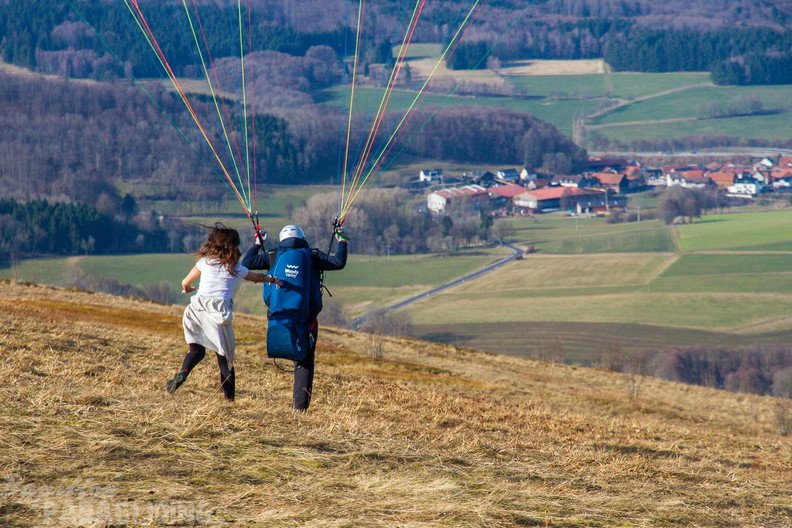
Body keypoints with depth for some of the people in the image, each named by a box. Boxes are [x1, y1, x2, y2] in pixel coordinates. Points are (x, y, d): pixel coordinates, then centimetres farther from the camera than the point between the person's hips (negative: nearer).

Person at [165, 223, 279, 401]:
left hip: (198, 307, 1)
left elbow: (185, 283, 21)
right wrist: (272, 279, 52)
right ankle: (229, 395, 3)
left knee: (196, 350, 10)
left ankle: (182, 373, -18)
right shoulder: (237, 268, 12)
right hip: (219, 310, -1)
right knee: (224, 354, 6)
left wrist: (188, 289, 45)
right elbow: (257, 277, 31)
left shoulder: (205, 262, 12)